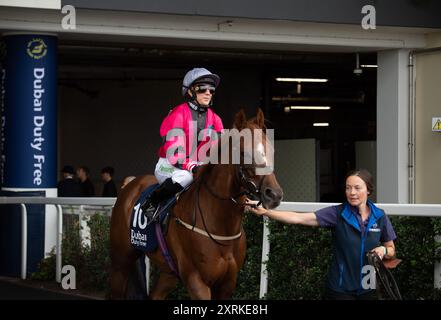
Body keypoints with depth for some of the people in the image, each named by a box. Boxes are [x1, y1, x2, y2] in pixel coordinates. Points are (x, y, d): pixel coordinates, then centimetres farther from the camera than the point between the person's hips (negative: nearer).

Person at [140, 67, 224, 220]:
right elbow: (173, 153, -23)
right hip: (169, 166, -7)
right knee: (184, 177, -37)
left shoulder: (215, 119, 7)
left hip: (198, 166, 7)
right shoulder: (178, 115, -14)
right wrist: (192, 167, -36)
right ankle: (151, 203, -18)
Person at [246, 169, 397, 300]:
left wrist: (384, 250, -14)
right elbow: (299, 218, -19)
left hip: (368, 288, 3)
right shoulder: (337, 213, -10)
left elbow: (391, 250, 10)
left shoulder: (380, 217, -1)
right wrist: (265, 212, -29)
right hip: (341, 289, -3)